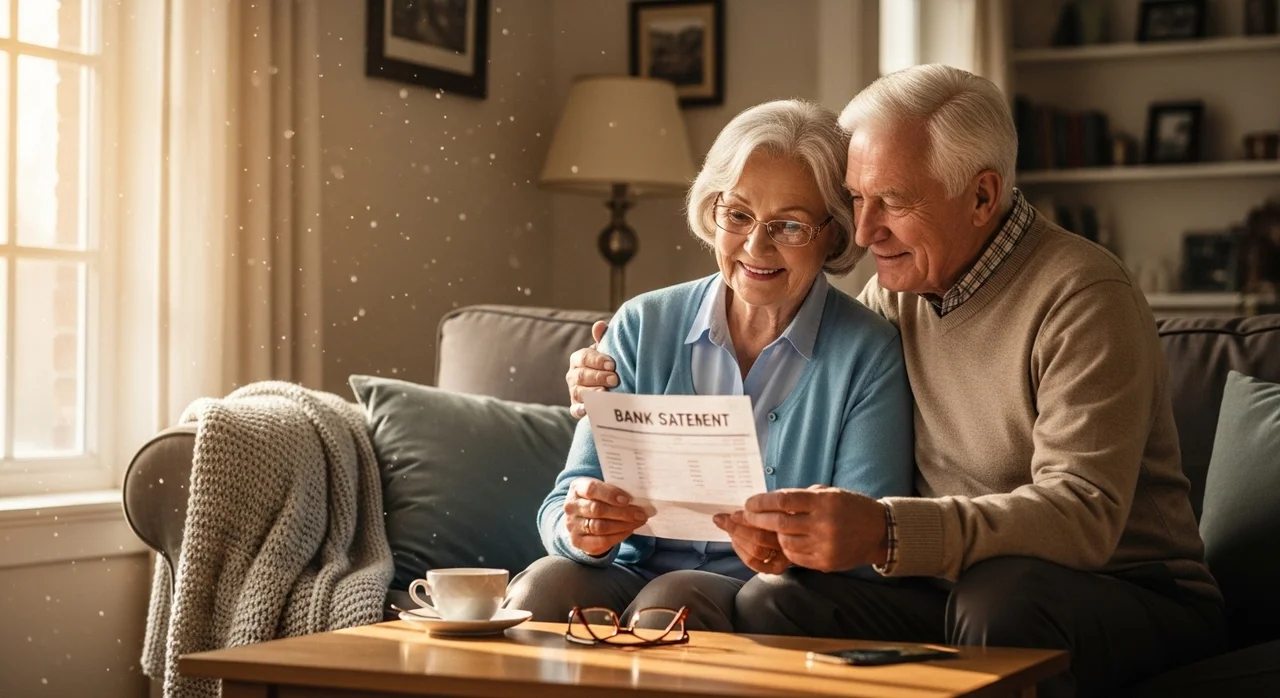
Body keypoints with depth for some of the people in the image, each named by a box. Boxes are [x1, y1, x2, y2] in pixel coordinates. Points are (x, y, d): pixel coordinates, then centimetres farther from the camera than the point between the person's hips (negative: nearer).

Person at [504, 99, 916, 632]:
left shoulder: (869, 356, -1)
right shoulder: (642, 328, 7)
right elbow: (563, 507, 1)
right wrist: (581, 529, -24)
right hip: (632, 573, 3)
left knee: (671, 600, -34)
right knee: (544, 585, -29)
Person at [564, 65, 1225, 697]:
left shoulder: (1080, 296, -15)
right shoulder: (897, 291, 8)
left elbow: (1083, 514, -27)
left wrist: (884, 532, -41)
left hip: (1132, 598, -5)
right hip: (960, 590, 6)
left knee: (1000, 591, -38)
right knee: (769, 600, -20)